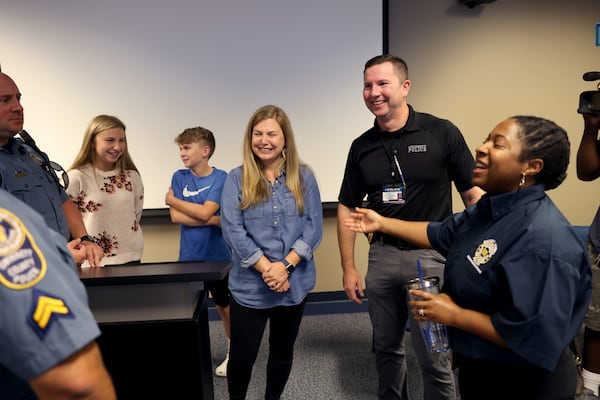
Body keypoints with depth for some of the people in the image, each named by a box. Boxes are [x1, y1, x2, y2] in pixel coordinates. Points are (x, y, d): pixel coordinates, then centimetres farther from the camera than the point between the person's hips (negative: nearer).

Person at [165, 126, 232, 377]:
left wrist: (171, 199, -9)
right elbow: (175, 217, -10)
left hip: (218, 257, -3)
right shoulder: (179, 177, 0)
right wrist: (214, 219, -16)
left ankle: (234, 353, 34)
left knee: (224, 307, 13)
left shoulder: (220, 178, -10)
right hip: (189, 257, 3)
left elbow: (204, 212, -21)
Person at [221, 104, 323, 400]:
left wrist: (285, 266, -16)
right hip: (249, 285, -2)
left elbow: (313, 227, -5)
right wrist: (266, 269, -17)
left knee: (282, 352, 19)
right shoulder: (236, 178, -5)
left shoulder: (304, 177, -1)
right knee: (242, 356, 9)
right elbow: (233, 231, -11)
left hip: (294, 282, 2)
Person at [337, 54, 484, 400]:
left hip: (432, 254, -3)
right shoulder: (362, 146, 4)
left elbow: (474, 194, -5)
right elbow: (348, 208, 9)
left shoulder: (442, 133, -7)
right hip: (382, 255, 4)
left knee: (434, 355, 4)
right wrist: (349, 267, 7)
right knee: (386, 347, 17)